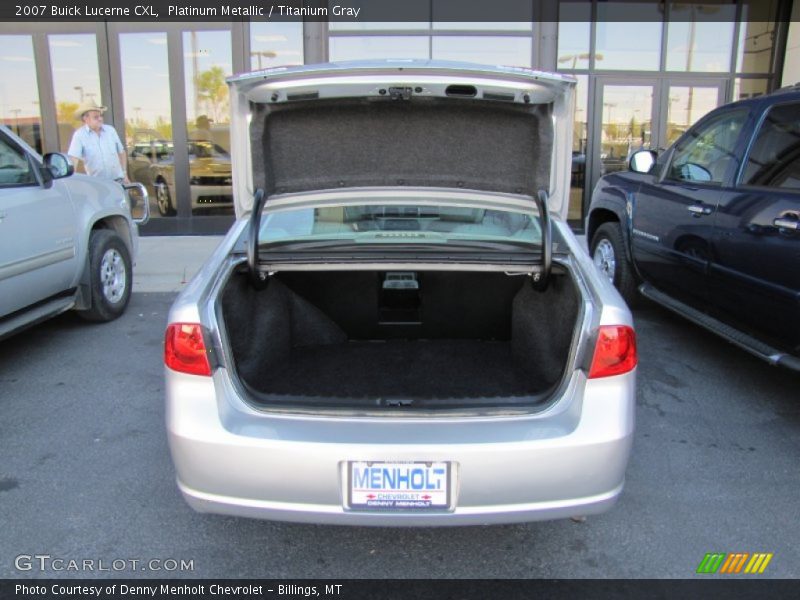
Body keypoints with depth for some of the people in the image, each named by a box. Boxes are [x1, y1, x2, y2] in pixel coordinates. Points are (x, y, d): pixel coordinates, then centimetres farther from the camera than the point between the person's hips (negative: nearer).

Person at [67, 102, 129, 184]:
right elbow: (73, 158, -14)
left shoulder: (110, 130, 6)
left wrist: (125, 174, 13)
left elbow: (121, 152, 16)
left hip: (118, 180, 3)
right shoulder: (79, 135, -6)